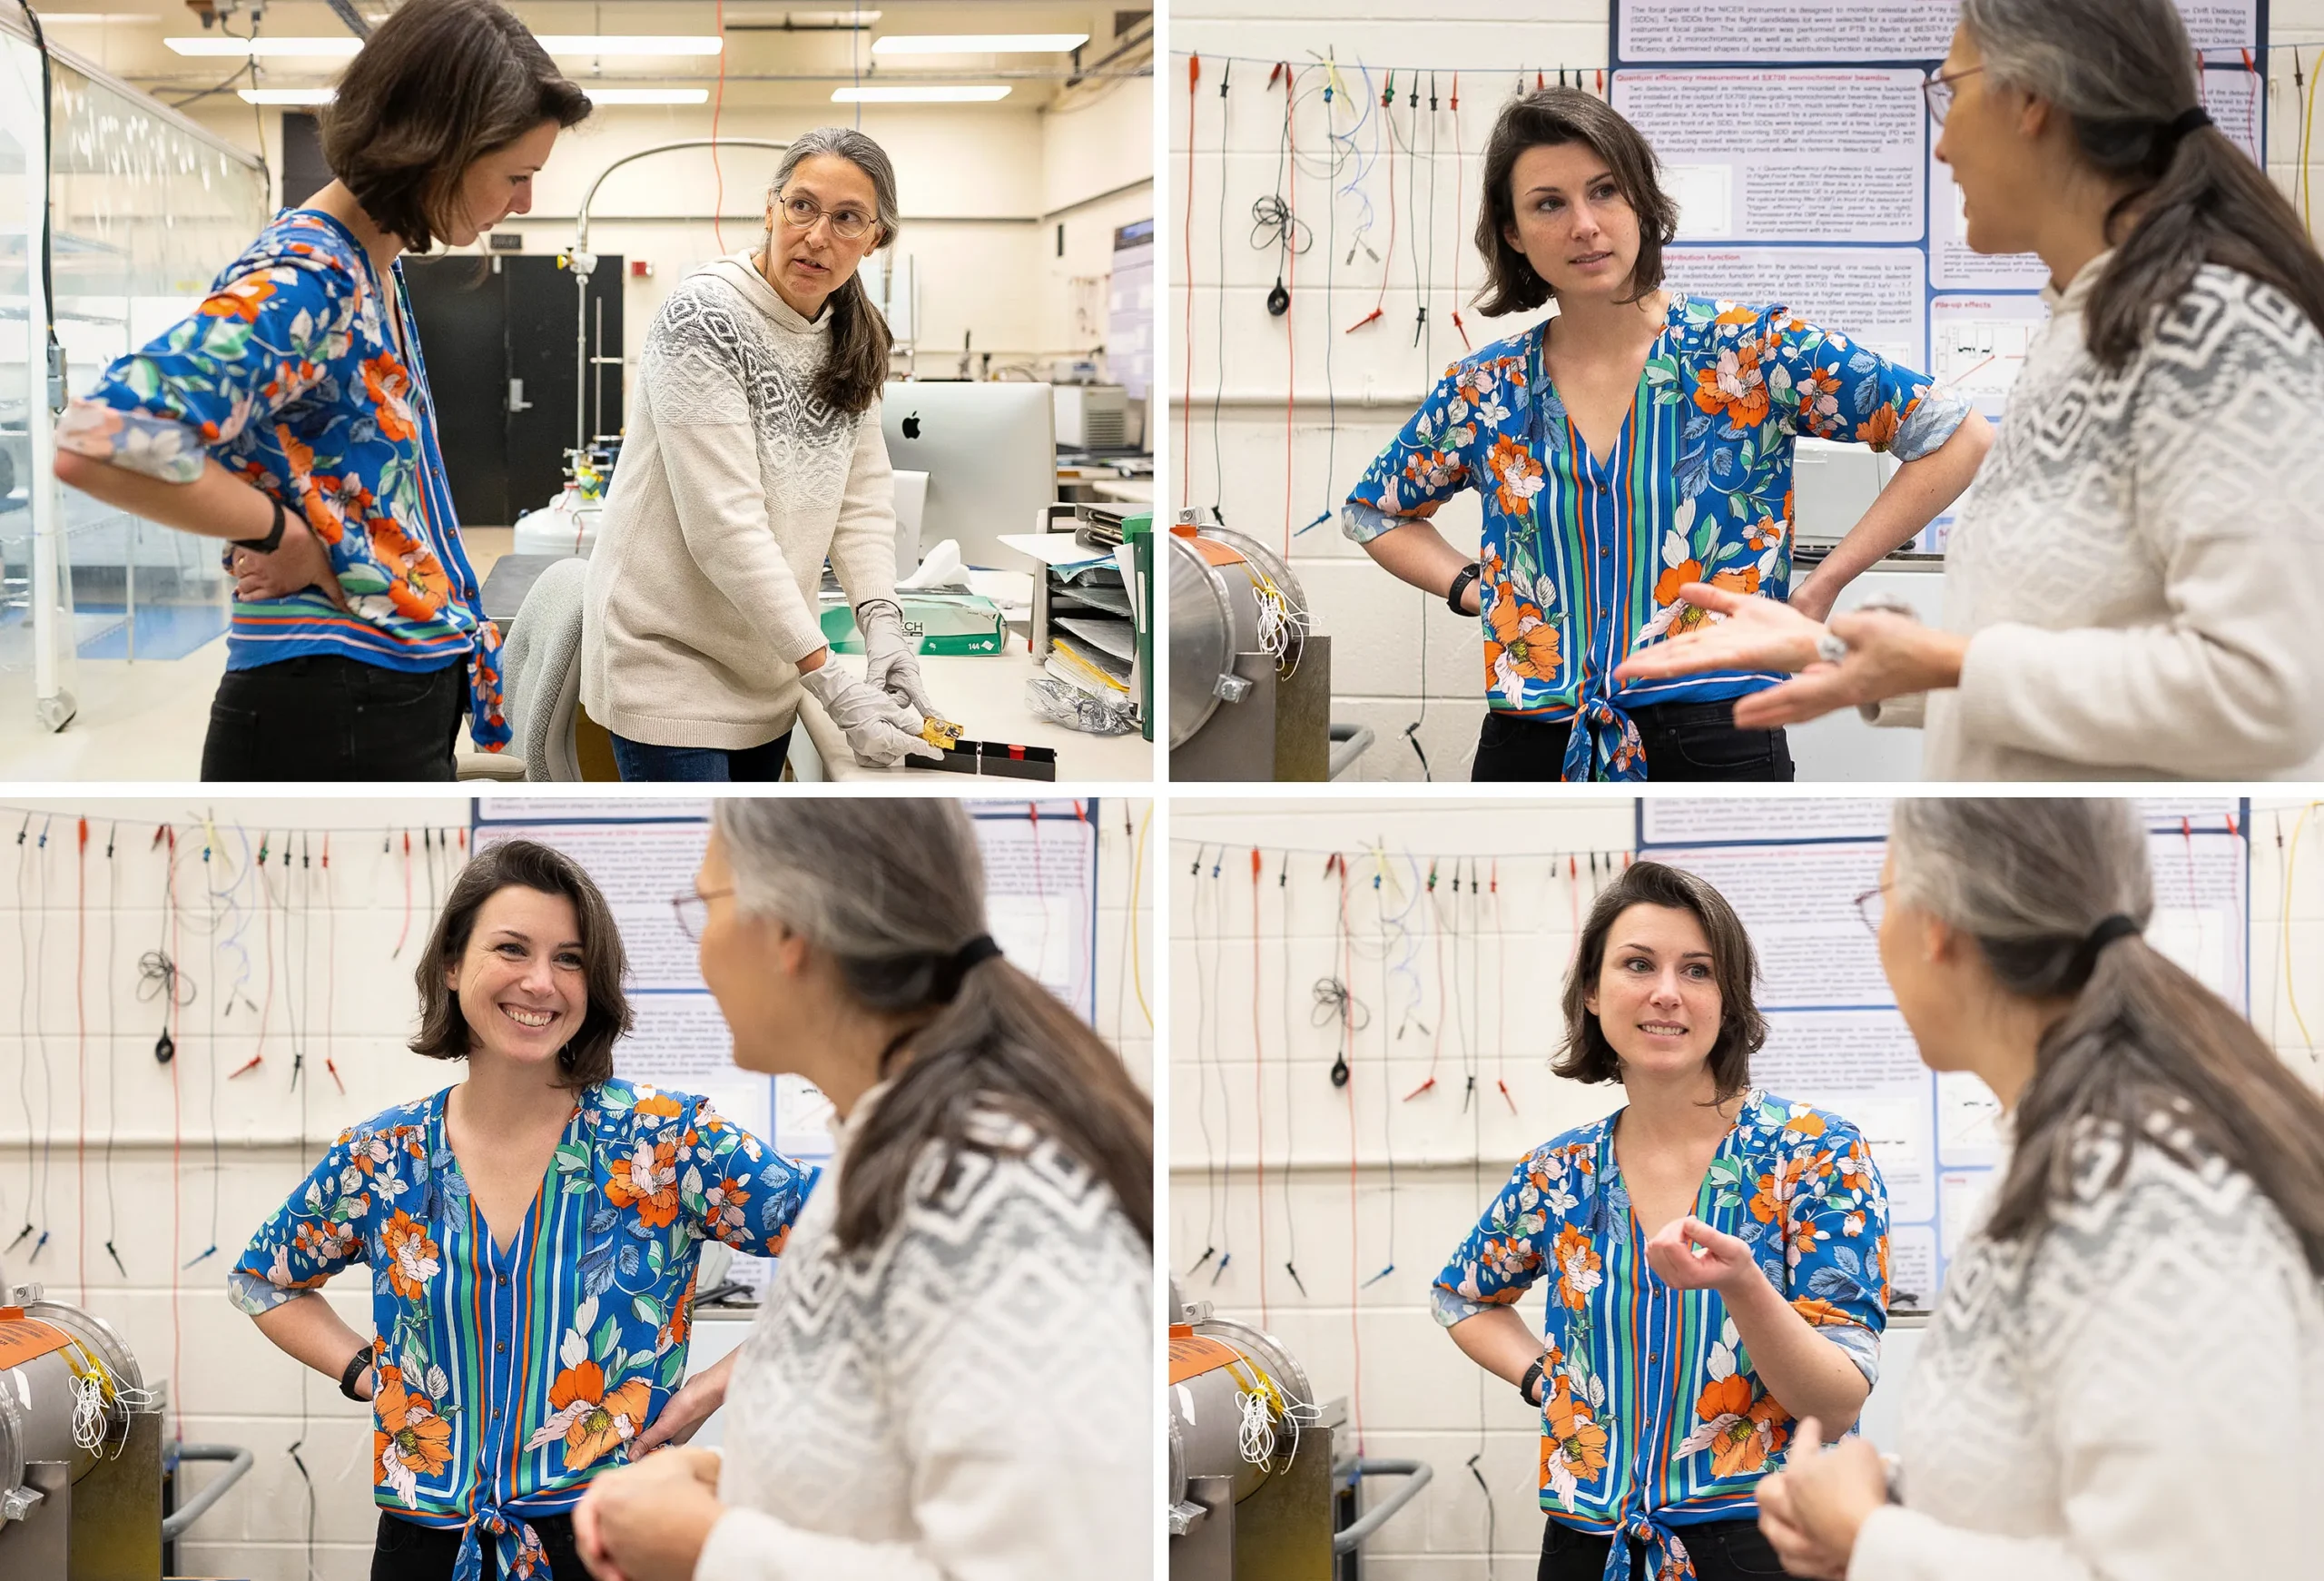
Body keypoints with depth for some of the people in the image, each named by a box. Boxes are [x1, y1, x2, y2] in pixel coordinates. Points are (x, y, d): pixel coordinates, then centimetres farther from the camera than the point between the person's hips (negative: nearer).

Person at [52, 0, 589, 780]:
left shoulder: (375, 269, 11)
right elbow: (101, 441, -31)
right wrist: (281, 534, -18)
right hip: (334, 717, -10)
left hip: (400, 707, 10)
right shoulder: (300, 281, -18)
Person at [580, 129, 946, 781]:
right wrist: (832, 686, -26)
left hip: (767, 672, 8)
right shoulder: (705, 317, -18)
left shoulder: (851, 340, 6)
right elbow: (724, 525, -24)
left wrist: (882, 620, -16)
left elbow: (864, 495, 4)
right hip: (672, 659, -7)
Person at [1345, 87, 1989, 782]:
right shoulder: (1485, 392, 5)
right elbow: (1375, 514, 24)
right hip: (1529, 748, 3)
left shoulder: (1755, 352, -4)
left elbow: (1957, 438, -2)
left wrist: (1819, 588, -5)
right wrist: (1474, 588, 6)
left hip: (1715, 743, -3)